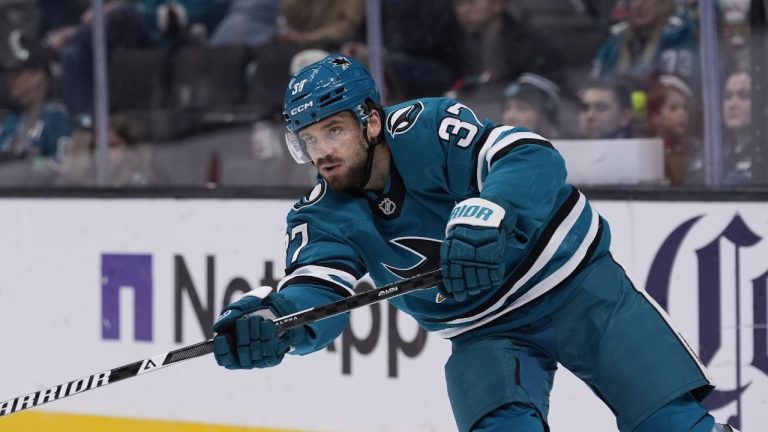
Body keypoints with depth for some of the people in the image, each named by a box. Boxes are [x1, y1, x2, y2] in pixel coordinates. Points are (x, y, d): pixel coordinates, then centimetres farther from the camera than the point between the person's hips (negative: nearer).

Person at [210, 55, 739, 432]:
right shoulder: (324, 218, -7)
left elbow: (534, 159, -32)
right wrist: (272, 318, -48)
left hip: (575, 284, -3)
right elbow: (315, 292, -24)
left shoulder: (427, 130, -20)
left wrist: (486, 218, -52)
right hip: (486, 334, 3)